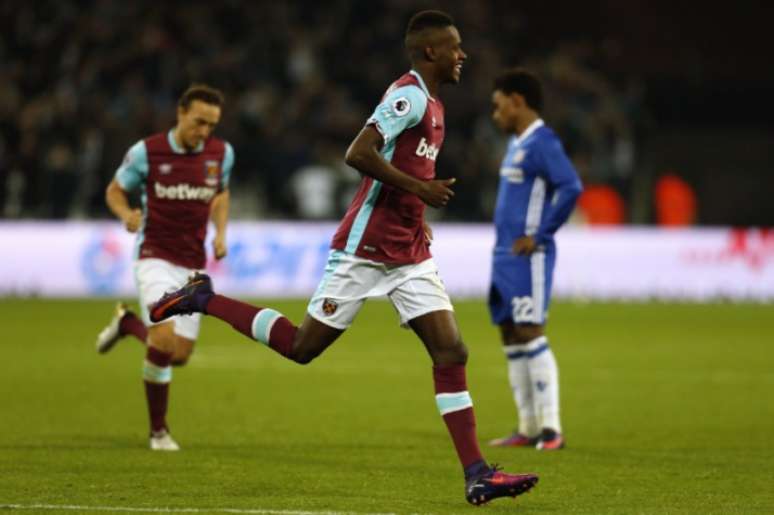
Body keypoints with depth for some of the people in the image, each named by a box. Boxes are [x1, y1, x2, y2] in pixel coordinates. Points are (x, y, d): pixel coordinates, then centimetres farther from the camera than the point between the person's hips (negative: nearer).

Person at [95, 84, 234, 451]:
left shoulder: (221, 153, -1)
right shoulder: (146, 152, -11)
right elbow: (115, 190, 2)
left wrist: (221, 231, 2)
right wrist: (126, 214, -19)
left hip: (193, 265, 4)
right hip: (155, 258, -4)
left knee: (180, 355, 2)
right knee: (164, 341, -22)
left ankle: (127, 324, 33)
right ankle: (158, 430, -4)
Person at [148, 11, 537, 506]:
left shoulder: (430, 103, 15)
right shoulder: (409, 95, -14)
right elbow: (359, 154, -26)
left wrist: (418, 218, 16)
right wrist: (421, 190, -23)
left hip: (409, 256, 9)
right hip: (365, 250, -9)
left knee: (451, 352, -3)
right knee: (302, 346, 0)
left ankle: (477, 474, -5)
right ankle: (203, 299, 17)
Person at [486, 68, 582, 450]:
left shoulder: (541, 143, -13)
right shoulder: (516, 144, 17)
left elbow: (571, 188, -23)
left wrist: (539, 235, -19)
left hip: (528, 258, -10)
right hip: (504, 256, 10)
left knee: (530, 334, -12)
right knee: (510, 337, 9)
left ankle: (550, 428, -10)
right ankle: (528, 428, 13)